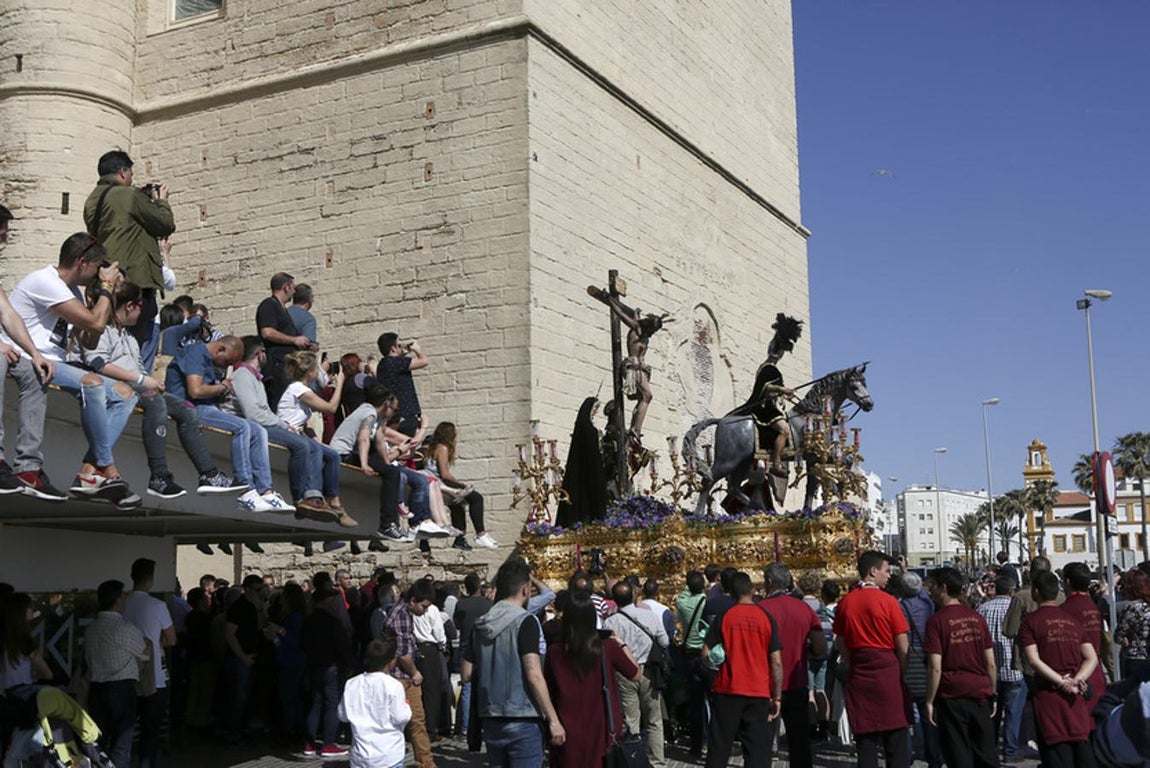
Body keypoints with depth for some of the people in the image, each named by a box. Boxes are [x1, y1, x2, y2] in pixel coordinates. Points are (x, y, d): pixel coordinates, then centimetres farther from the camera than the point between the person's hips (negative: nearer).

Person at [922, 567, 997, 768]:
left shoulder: (936, 621, -9)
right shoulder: (976, 617, 6)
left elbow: (936, 668, -13)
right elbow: (991, 664, 8)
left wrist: (929, 701, -5)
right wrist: (993, 694, 17)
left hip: (952, 697, -4)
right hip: (981, 694, 4)